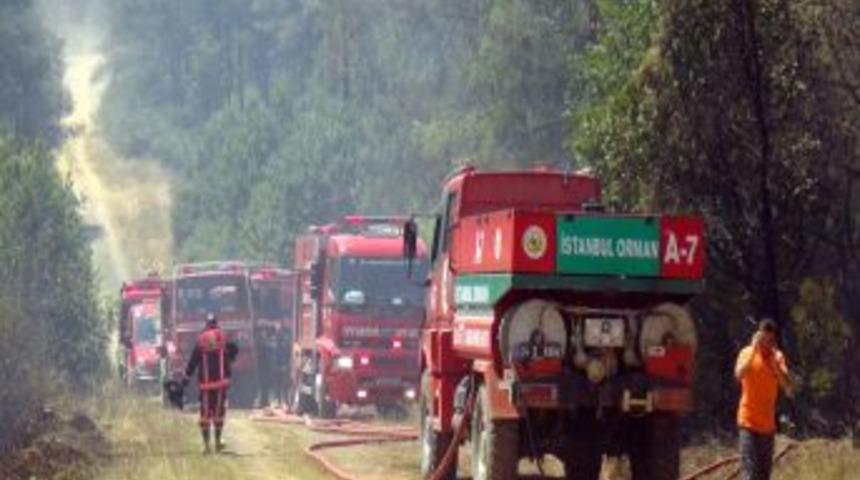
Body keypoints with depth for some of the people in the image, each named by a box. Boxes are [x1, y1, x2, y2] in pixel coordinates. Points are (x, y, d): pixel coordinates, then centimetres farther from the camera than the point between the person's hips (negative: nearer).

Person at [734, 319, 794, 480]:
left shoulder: (778, 357, 5)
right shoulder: (748, 353, -4)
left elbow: (788, 388, -7)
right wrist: (754, 349, -25)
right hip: (748, 422, -5)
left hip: (768, 424, 5)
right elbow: (739, 374, -26)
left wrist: (775, 363, -16)